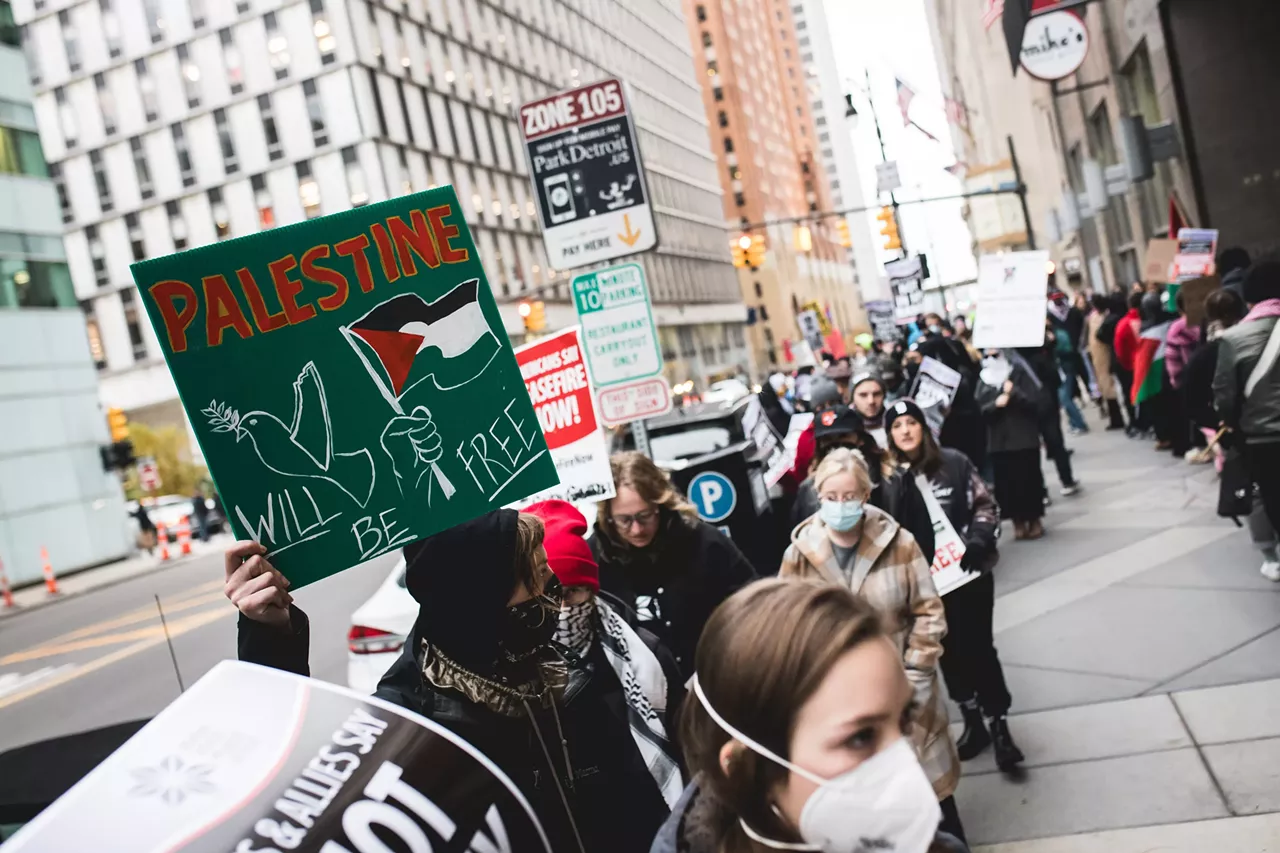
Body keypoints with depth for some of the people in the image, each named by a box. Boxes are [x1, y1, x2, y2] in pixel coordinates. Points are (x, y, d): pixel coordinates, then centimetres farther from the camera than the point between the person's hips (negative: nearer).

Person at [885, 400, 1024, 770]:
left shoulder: (954, 462, -6)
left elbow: (985, 505, -1)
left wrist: (979, 542, -16)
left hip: (967, 570, -2)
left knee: (978, 647, 2)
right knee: (949, 652, 12)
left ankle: (999, 725, 18)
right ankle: (973, 722, 30)